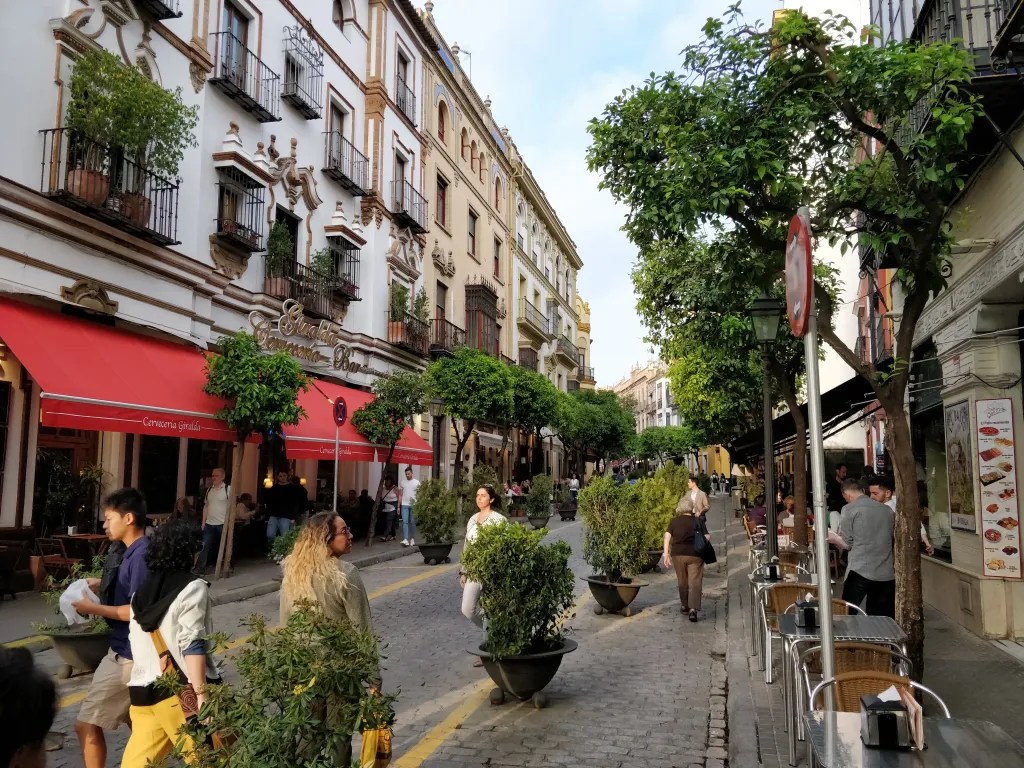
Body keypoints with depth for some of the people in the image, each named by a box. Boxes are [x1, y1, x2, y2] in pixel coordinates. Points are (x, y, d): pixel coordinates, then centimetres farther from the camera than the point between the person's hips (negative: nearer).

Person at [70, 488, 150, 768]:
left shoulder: (141, 555, -22)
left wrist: (94, 608, -18)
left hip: (129, 654, -10)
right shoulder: (130, 551, 8)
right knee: (135, 721, 20)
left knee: (87, 725, -2)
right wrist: (102, 585, 9)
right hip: (126, 650, 10)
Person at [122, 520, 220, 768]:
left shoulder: (142, 591, 13)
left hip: (143, 689, 6)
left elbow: (138, 643, 17)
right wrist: (201, 693, -16)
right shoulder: (192, 587, -7)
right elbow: (192, 645, -14)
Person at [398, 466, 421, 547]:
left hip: (414, 505, -1)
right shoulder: (403, 482, 9)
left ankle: (412, 539, 16)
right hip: (404, 505, 1)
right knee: (405, 522, -9)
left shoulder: (416, 482, 2)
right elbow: (400, 495, 12)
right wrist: (398, 506, 6)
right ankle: (405, 540, -16)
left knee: (413, 522, 6)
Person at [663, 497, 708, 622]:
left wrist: (666, 553, -6)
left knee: (682, 581, 17)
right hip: (695, 555, -2)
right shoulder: (698, 521, 4)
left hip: (677, 554, 2)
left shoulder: (674, 521, 7)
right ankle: (693, 608, -17)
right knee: (695, 582, -3)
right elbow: (707, 537, -2)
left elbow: (667, 536, -4)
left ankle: (684, 605, 30)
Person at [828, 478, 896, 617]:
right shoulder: (887, 510, 11)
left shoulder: (849, 509, -3)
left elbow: (846, 544, -3)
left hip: (860, 572, -5)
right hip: (887, 574, 5)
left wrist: (832, 537, 14)